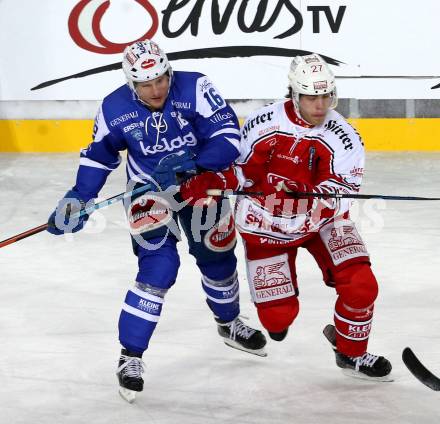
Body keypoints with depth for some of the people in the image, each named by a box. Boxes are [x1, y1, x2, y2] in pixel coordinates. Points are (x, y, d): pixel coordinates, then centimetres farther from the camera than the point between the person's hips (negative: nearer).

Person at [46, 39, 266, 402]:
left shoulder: (195, 88, -25)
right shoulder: (115, 109, -18)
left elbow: (228, 134, -27)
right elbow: (99, 155, -2)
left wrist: (192, 165, -39)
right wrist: (78, 198, -9)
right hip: (150, 190, -1)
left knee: (218, 258, 16)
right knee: (159, 266, -17)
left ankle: (229, 323, 48)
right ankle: (130, 357, -7)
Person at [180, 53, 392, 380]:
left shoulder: (344, 139, -16)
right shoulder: (263, 124, -14)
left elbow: (336, 202, -23)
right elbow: (238, 169, -1)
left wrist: (303, 195, -42)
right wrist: (203, 184, -18)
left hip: (320, 222, 0)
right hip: (267, 224, 0)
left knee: (360, 284, -19)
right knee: (277, 317, -5)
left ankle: (351, 352, 9)